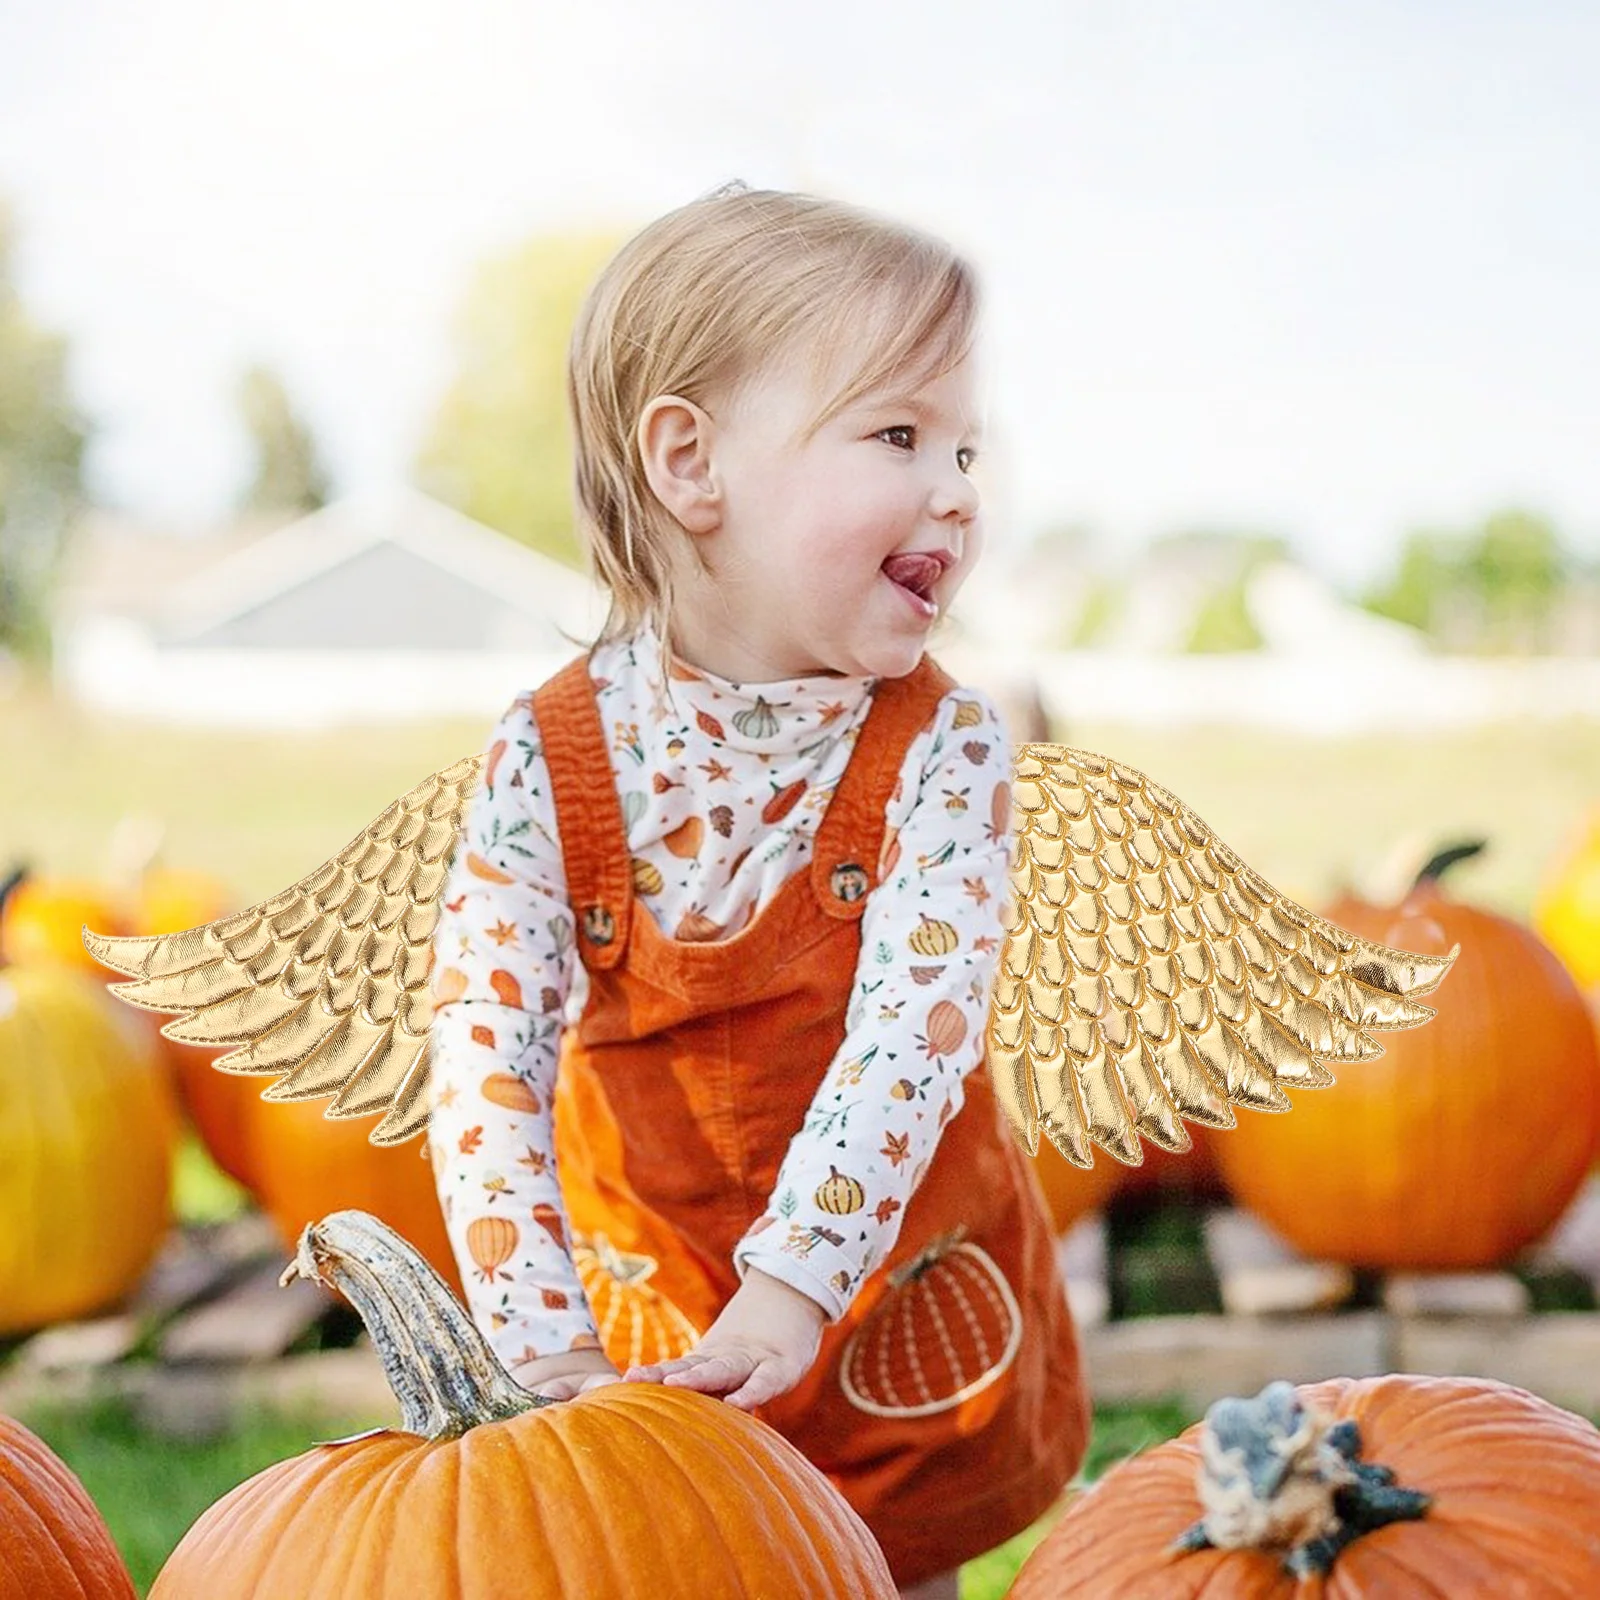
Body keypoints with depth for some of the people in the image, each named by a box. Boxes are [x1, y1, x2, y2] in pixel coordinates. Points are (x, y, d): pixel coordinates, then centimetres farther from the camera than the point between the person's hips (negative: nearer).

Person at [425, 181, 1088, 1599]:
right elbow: (485, 1054, -18)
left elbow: (913, 1028, -25)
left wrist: (793, 1287, -34)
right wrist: (547, 1347, -24)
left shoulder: (942, 749, -16)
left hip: (899, 1294, 0)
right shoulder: (547, 762, -16)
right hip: (651, 1313, 0)